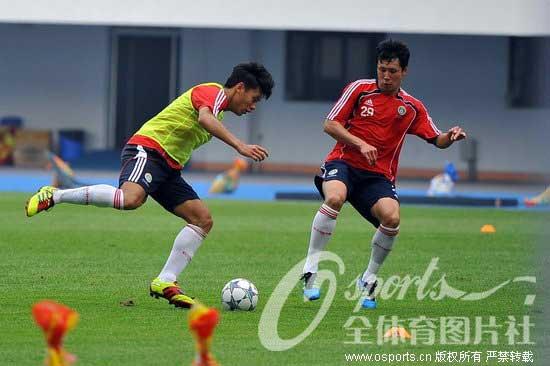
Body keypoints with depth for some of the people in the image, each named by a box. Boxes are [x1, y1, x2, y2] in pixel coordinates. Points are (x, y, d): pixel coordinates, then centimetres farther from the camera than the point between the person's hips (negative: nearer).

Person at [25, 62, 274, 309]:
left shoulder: (218, 106, 26)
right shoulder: (214, 92, -6)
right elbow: (205, 119, -28)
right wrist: (240, 146, -36)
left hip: (168, 167, 11)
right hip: (147, 149, -11)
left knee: (203, 219, 0)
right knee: (131, 198, -36)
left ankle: (165, 282, -3)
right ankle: (54, 196, -20)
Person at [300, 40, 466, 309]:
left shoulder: (412, 107, 12)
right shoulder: (359, 89, 3)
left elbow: (437, 140, 15)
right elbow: (330, 125, 0)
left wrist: (451, 137, -8)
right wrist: (360, 144, -14)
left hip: (378, 176, 2)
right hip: (344, 163, -2)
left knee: (391, 218, -26)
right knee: (334, 198, -37)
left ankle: (368, 279, -1)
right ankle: (310, 271, -28)